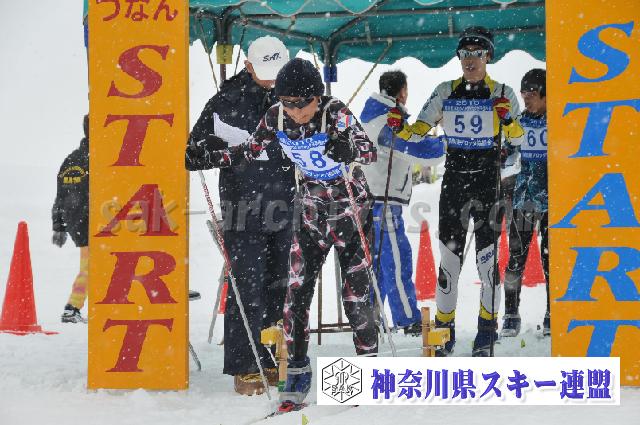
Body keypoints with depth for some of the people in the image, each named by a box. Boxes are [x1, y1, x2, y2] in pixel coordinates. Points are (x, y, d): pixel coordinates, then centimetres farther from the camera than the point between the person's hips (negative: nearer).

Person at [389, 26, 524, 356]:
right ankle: (444, 329, 11)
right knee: (449, 257, 2)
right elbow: (418, 129, 7)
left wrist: (508, 119, -23)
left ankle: (487, 330, 8)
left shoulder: (502, 93, 2)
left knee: (487, 256, -4)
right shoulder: (446, 93, 7)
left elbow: (517, 140, -4)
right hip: (454, 179, 2)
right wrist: (399, 127, -14)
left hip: (489, 180, -2)